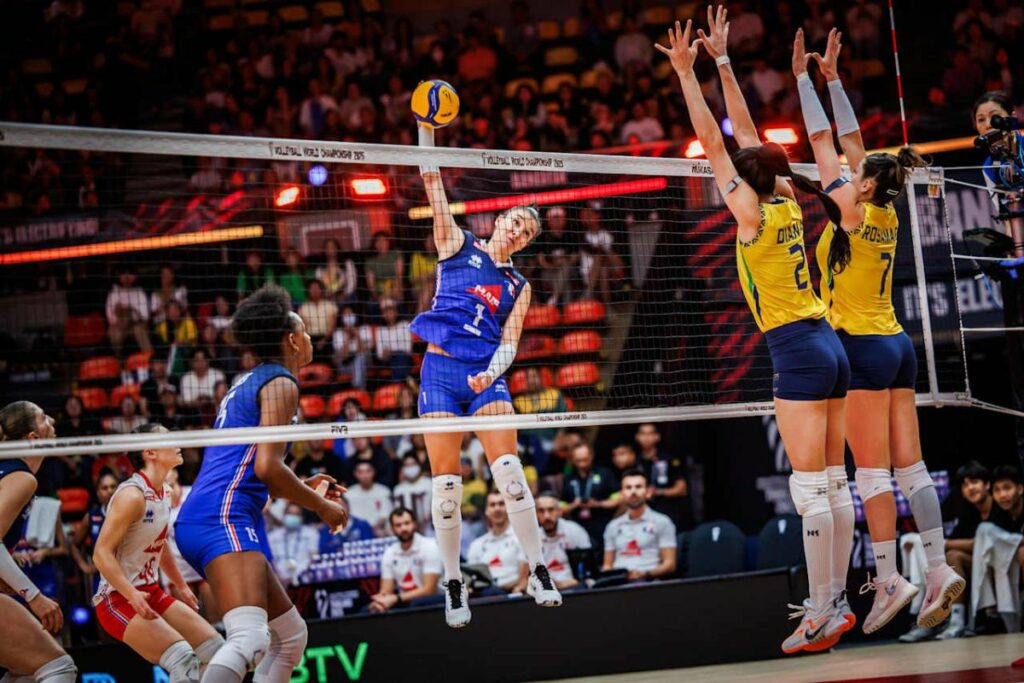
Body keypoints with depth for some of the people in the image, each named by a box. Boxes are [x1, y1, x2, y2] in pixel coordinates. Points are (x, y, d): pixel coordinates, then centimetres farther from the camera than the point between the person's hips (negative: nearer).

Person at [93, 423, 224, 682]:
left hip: (151, 593, 9)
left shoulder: (163, 492, 8)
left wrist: (181, 585, 28)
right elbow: (101, 553, -23)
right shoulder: (133, 494, -19)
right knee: (183, 659, -26)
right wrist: (132, 595, -33)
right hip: (119, 600, -9)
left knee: (217, 649, 4)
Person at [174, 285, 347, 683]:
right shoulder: (280, 383, -2)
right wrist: (321, 506, -1)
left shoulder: (250, 382, 26)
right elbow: (267, 466, -14)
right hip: (223, 518, -10)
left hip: (199, 521, 11)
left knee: (290, 635, 17)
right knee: (250, 638, -29)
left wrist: (302, 488, 25)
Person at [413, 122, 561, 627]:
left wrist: (491, 373, -16)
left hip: (487, 376, 1)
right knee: (446, 482, -4)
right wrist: (426, 128, -5)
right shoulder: (456, 244, 10)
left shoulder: (518, 286, 15)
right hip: (440, 371, -1)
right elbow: (431, 179, 4)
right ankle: (454, 585, 6)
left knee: (508, 468, -14)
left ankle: (538, 571, -9)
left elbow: (509, 343, 5)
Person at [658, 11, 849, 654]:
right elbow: (745, 131, 17)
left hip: (798, 351, -9)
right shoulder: (786, 204, 10)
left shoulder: (754, 214, -9)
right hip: (828, 346, 9)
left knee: (810, 490, -9)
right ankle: (830, 601, 13)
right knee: (830, 485, 9)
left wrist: (686, 70, -2)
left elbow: (712, 141, -6)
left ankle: (823, 614, -10)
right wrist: (721, 60, 21)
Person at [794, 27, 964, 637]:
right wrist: (832, 79, 23)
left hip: (863, 347, -8)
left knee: (871, 473, -7)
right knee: (910, 467, 5)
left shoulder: (854, 212, -11)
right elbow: (851, 140, 17)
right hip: (897, 346, 8)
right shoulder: (888, 215, 8)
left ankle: (888, 579, -9)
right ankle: (939, 569, 0)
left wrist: (804, 78, 1)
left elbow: (823, 142, -6)